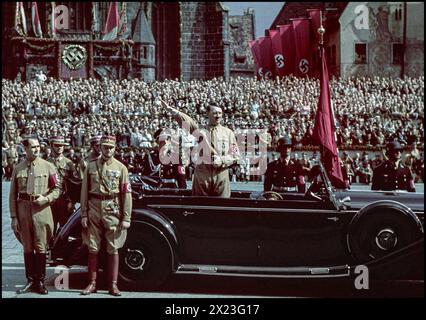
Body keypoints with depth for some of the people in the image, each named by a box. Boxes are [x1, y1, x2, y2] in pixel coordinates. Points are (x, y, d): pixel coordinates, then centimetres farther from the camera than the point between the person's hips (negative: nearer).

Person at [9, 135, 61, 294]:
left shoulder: (48, 166, 2)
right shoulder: (18, 168, 5)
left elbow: (57, 189, 4)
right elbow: (13, 194, 6)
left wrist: (45, 198, -14)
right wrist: (13, 217, 1)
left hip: (41, 209, -2)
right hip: (23, 211, 2)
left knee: (41, 248, 2)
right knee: (27, 248, 9)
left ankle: (40, 281, 11)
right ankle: (30, 280, 19)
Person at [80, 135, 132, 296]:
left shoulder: (121, 168, 3)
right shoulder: (91, 166, 6)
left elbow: (126, 194, 0)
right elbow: (84, 192, 6)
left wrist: (126, 218, -5)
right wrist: (84, 215, 0)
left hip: (113, 212, -1)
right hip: (94, 212, 1)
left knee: (113, 250, 3)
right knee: (93, 249, 5)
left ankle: (113, 285, 10)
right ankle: (92, 283, 14)